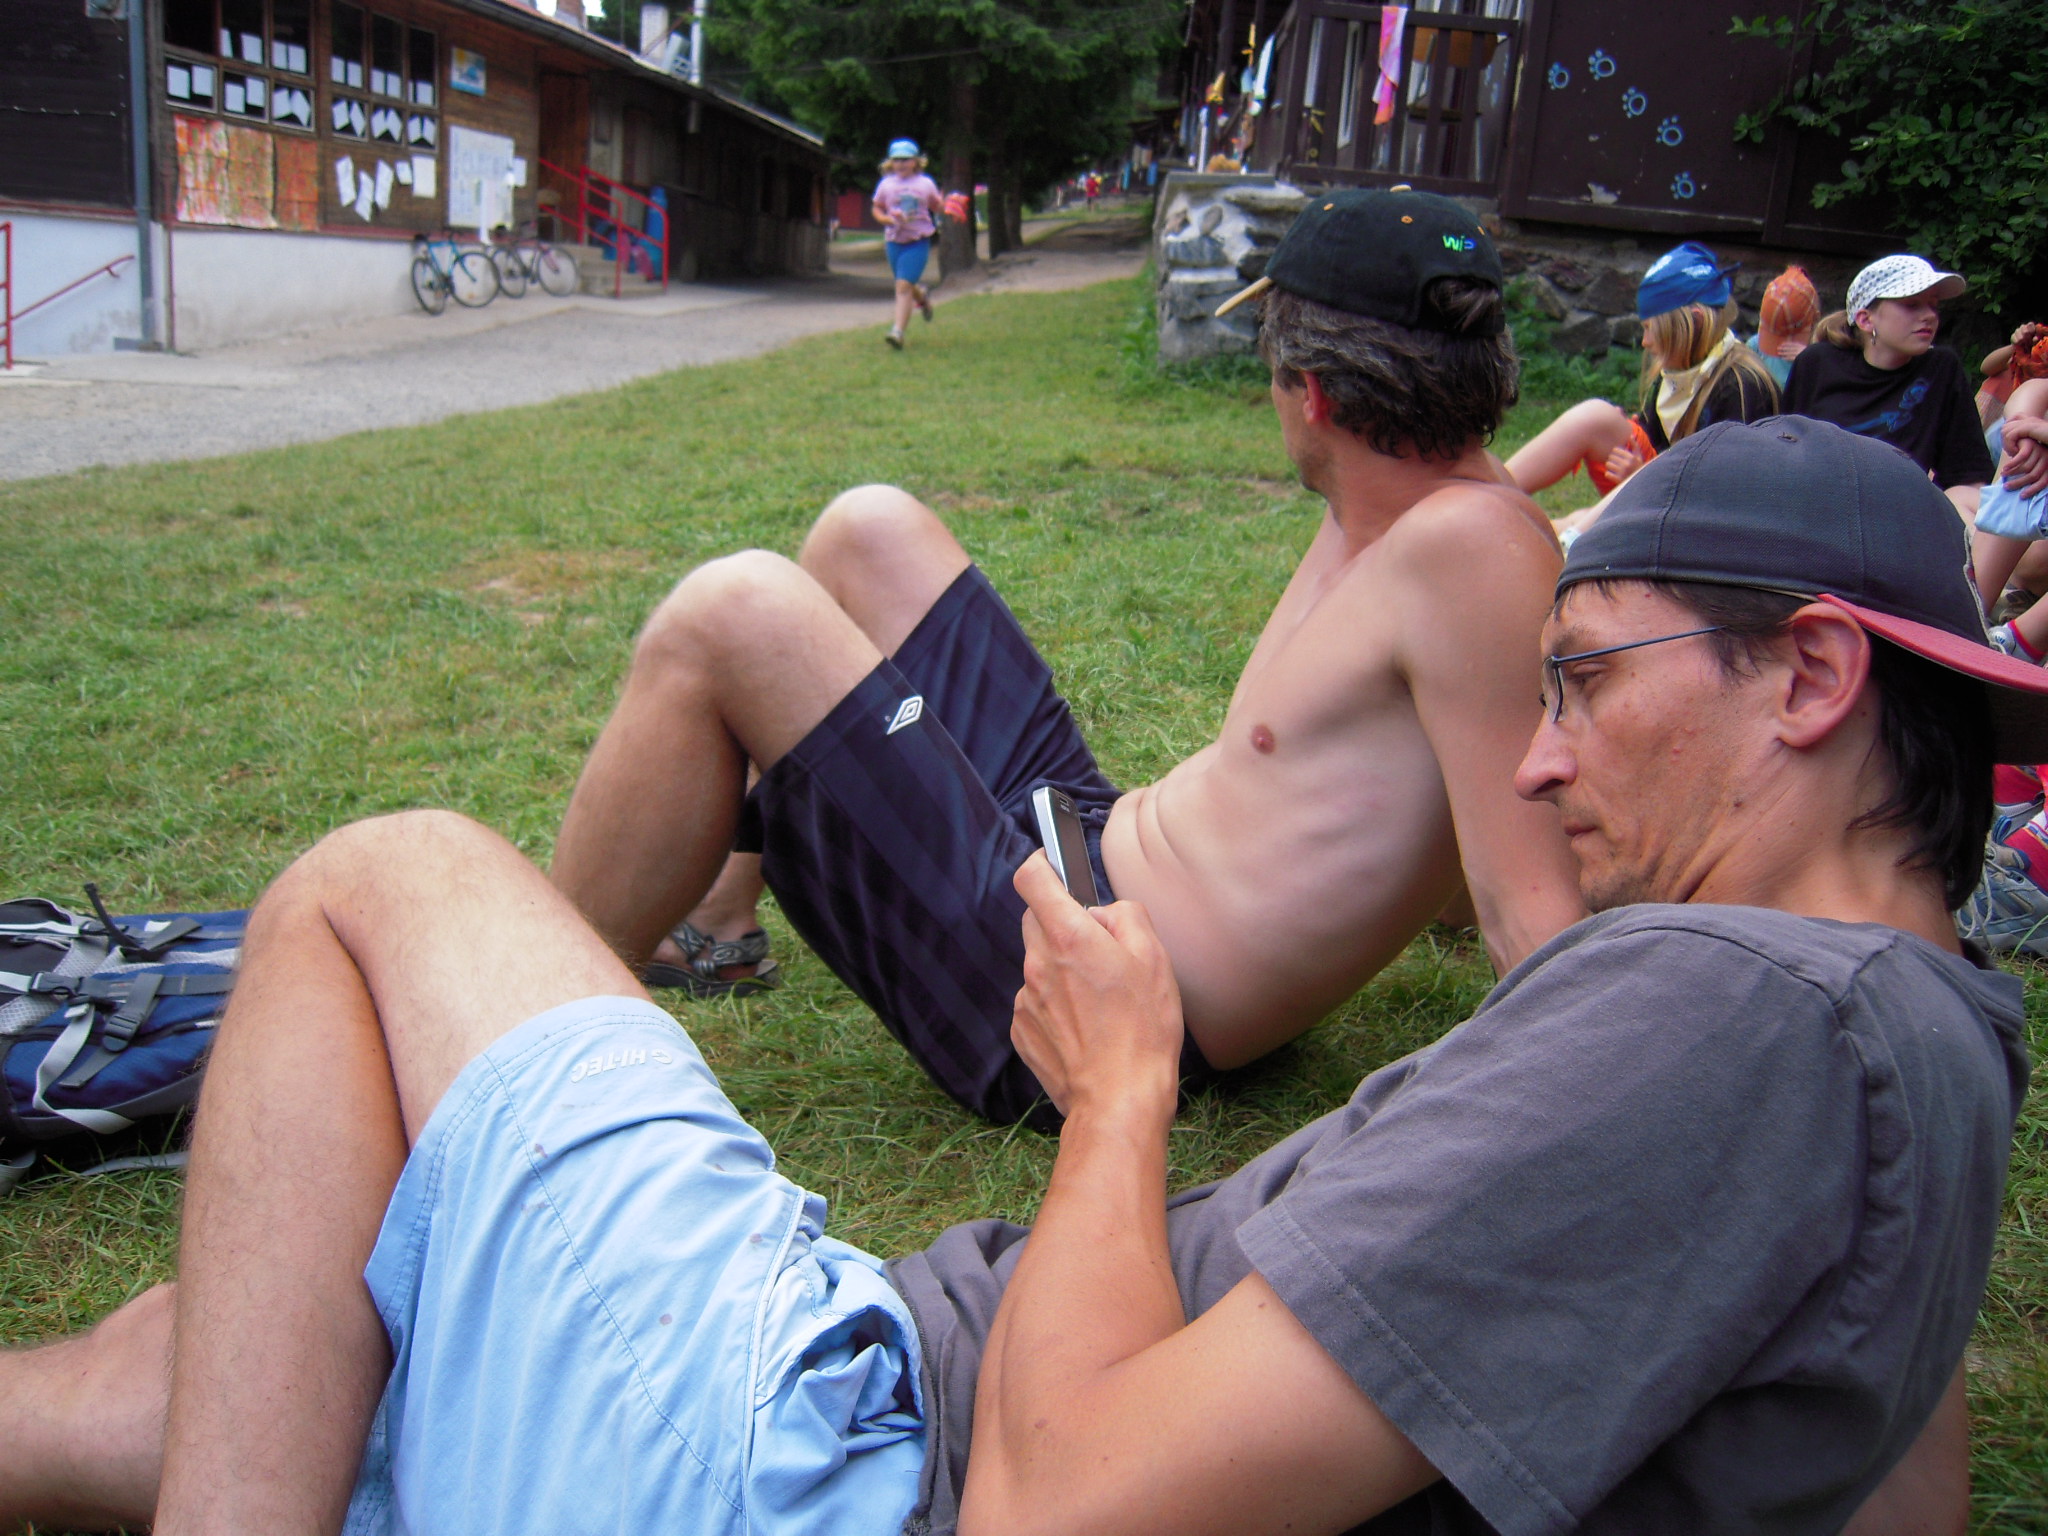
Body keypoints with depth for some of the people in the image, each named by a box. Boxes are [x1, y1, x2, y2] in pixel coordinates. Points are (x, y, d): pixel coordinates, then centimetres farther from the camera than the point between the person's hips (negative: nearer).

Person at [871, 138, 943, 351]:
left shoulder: (925, 184, 0)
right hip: (894, 242, 4)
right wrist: (888, 219, -9)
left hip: (918, 242, -3)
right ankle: (922, 296, 52)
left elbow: (937, 207, 11)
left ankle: (897, 332, -18)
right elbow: (877, 209, 12)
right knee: (906, 286, 15)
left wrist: (948, 204, -11)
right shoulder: (886, 184, 4)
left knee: (903, 285, -16)